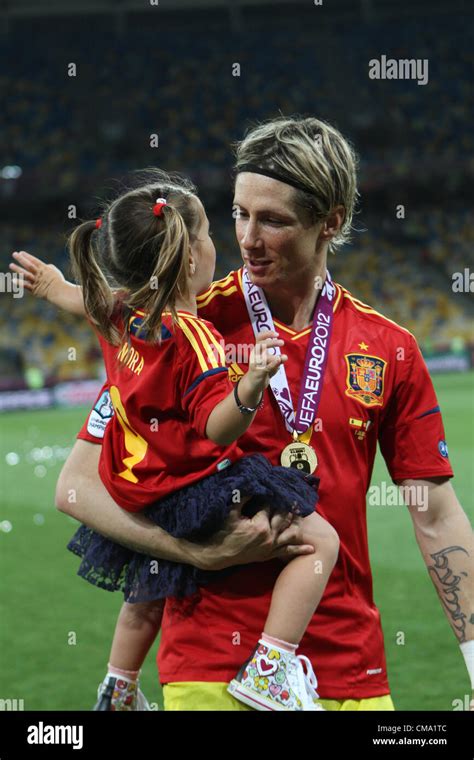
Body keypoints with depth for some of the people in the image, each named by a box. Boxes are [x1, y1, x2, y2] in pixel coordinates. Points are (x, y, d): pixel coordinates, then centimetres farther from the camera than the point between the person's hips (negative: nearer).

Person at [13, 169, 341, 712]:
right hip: (194, 492, -9)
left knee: (149, 593, 35)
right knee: (319, 540, -14)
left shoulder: (118, 314, 2)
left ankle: (118, 691, 54)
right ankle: (269, 667, -23)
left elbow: (91, 300, 27)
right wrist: (251, 386, -50)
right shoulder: (192, 336, -23)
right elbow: (217, 429, -31)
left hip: (140, 493, 9)